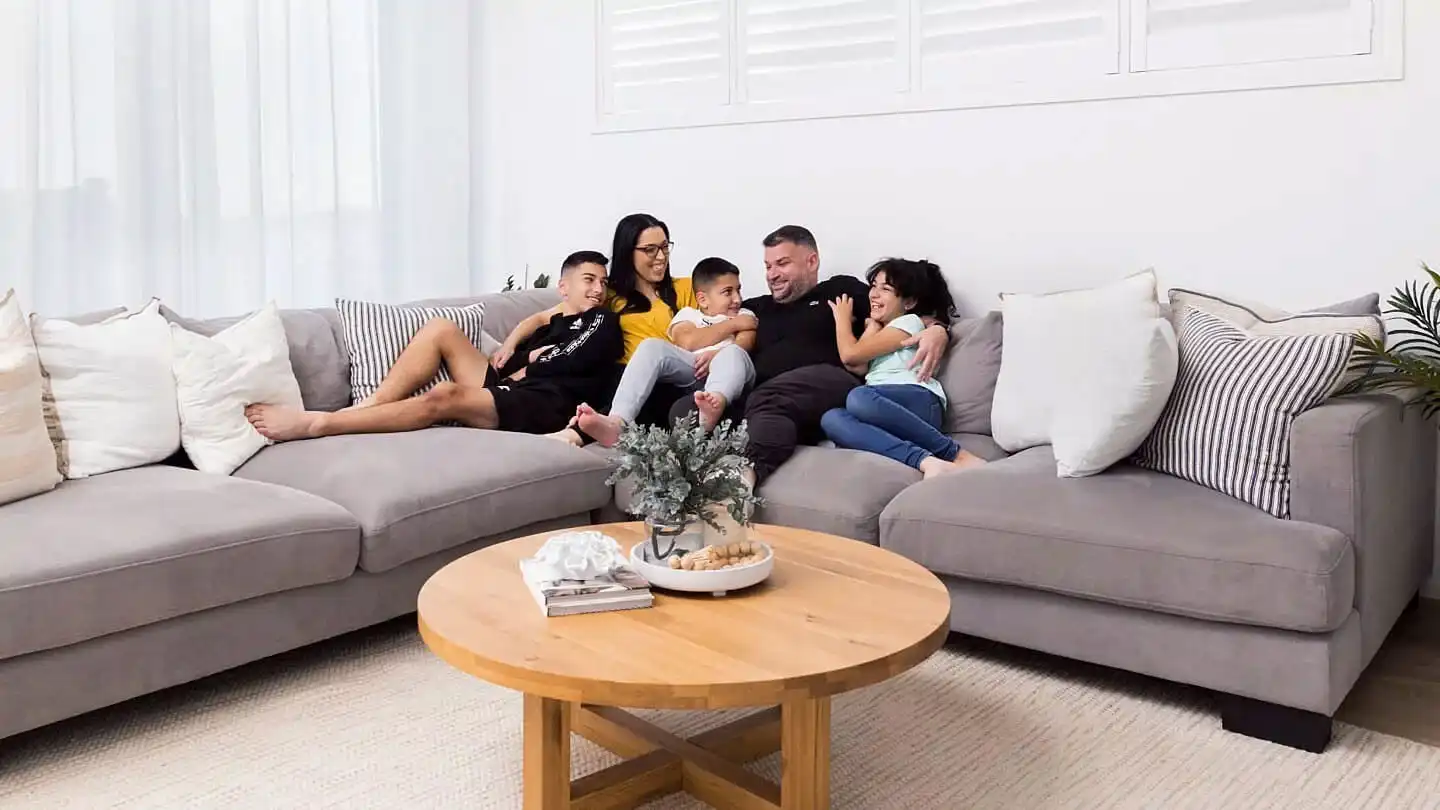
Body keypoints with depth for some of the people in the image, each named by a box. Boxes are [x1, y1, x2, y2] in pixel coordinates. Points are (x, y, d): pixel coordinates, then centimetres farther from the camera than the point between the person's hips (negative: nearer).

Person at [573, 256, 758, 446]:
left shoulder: (745, 315, 29)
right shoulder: (688, 314, 27)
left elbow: (743, 346, 5)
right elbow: (687, 342, 2)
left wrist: (718, 355, -17)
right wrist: (732, 324, 8)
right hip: (687, 370, 1)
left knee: (734, 354, -34)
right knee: (651, 345, -24)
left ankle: (713, 408, -72)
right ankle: (617, 422, -44)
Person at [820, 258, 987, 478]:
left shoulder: (909, 322, 11)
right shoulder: (879, 330, 37)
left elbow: (850, 355, 2)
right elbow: (857, 367, 14)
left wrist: (843, 319, 21)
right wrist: (871, 327, 24)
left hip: (919, 402, -6)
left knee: (858, 397, -40)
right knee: (831, 419, -29)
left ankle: (956, 455, -35)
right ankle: (924, 460, -47)